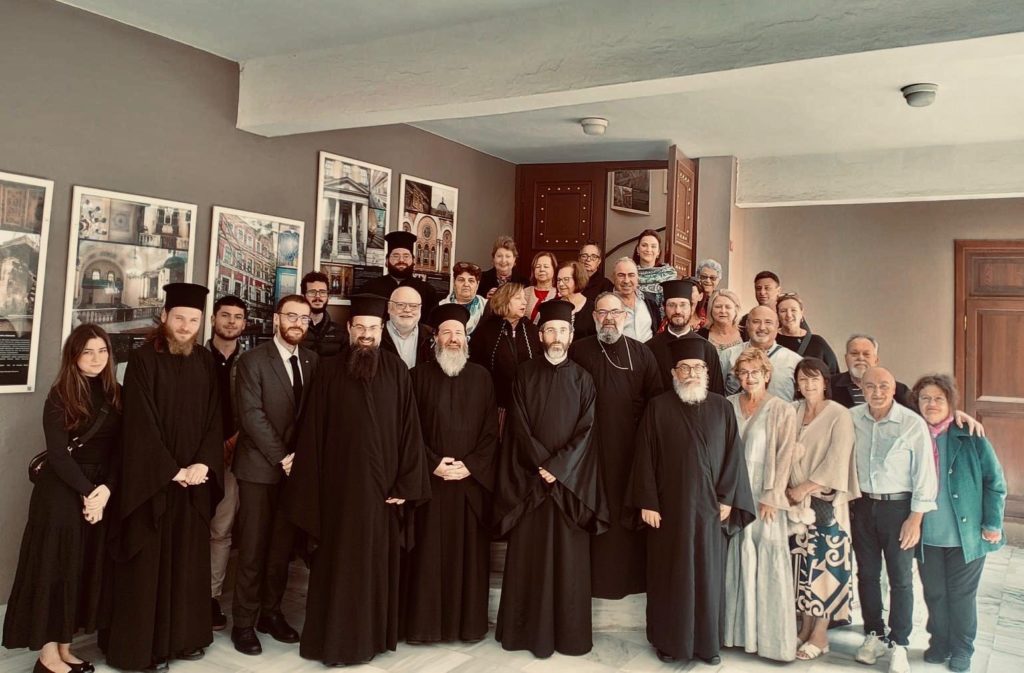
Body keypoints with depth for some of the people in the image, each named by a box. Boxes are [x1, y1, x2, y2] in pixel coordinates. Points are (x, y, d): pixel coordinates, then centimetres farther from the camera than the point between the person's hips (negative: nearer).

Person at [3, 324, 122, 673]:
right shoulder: (60, 395, -7)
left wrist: (106, 489, -12)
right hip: (61, 493, -5)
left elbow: (121, 448, 2)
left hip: (101, 492, 5)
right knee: (54, 566, 1)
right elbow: (57, 453, -12)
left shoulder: (115, 394, 5)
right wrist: (87, 492, -16)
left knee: (87, 567, 8)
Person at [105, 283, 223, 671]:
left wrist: (203, 464, -9)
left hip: (196, 478, 4)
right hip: (152, 479, -4)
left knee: (189, 560, 10)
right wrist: (172, 470, -14)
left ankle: (184, 637, 21)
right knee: (149, 563, 2)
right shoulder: (143, 360, -7)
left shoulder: (206, 363, 7)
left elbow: (214, 420, 5)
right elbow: (140, 423, -12)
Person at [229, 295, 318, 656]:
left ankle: (271, 613, 24)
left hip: (296, 465, 4)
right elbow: (251, 414, -13)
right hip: (260, 467, -4)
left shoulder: (312, 360, 7)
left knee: (282, 547, 10)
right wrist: (281, 457, -14)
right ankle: (243, 622, 15)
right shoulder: (253, 359, -7)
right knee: (253, 548, 2)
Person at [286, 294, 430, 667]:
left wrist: (406, 482, -6)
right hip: (340, 481, -1)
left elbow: (409, 426, -1)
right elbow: (313, 431, -1)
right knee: (339, 562, 7)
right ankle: (334, 638, 22)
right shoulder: (328, 371, -1)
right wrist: (310, 487, -3)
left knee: (378, 562, 11)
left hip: (382, 482, 1)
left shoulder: (397, 370, 0)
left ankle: (373, 635, 27)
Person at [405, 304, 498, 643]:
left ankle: (469, 621, 18)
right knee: (429, 553, 2)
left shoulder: (481, 377, 7)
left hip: (472, 480, 2)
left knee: (469, 550, 6)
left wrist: (471, 465, -9)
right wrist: (433, 463, -12)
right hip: (429, 479, -1)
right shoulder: (419, 375, 2)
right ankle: (426, 622, 14)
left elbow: (491, 430, 4)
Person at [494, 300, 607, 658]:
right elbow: (519, 427, -2)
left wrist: (557, 467, -13)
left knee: (569, 556, 3)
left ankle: (569, 632, 14)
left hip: (572, 480, 0)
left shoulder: (582, 379, 5)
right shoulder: (524, 374, 4)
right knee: (528, 556, 3)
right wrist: (542, 465, -12)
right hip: (529, 476, 0)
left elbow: (586, 431, -2)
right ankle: (528, 630, 14)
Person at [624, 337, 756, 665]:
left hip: (709, 506, 2)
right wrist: (647, 502, -8)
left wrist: (727, 499, -5)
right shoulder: (658, 407, -1)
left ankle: (708, 641, 22)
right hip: (669, 505, -1)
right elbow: (645, 456, -4)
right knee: (671, 575, 6)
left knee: (708, 574, 9)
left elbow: (734, 455, 3)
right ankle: (669, 641, 19)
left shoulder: (722, 407, 5)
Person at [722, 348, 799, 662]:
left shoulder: (782, 411, -3)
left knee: (768, 564, -2)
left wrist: (771, 497, -10)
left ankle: (773, 637, 10)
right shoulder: (727, 406, 4)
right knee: (737, 562, 9)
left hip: (765, 497, -3)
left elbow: (784, 457, -5)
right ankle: (739, 630, 20)